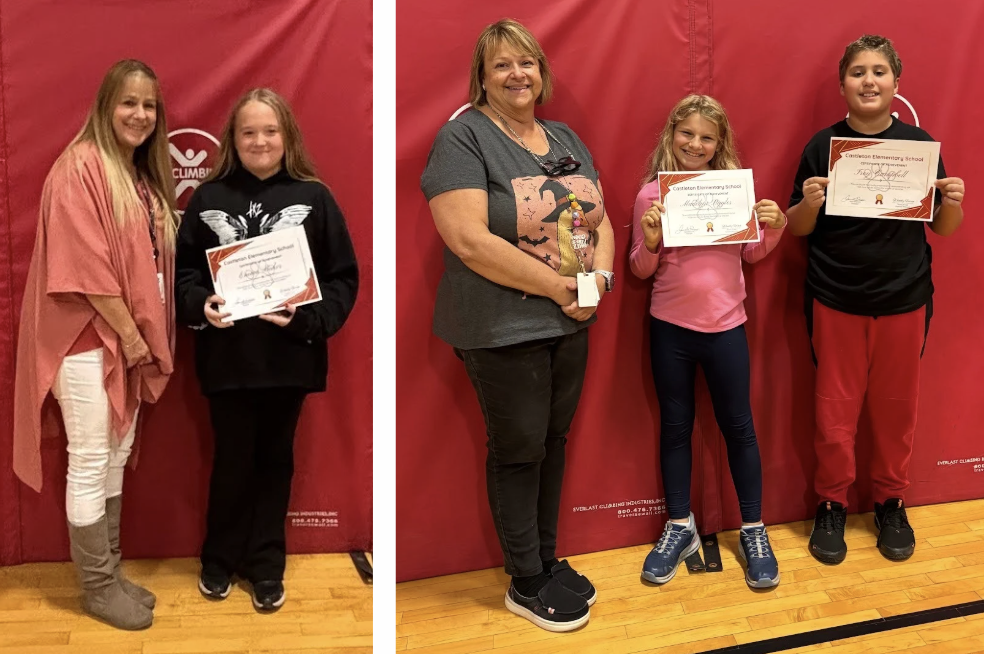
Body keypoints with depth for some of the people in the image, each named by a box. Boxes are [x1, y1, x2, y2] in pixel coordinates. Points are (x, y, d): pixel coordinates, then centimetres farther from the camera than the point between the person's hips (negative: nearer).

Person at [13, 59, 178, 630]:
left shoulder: (145, 176, 13)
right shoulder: (81, 168, -13)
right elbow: (86, 264, -18)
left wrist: (142, 334, 5)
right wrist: (129, 334, -14)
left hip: (128, 336, 8)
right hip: (88, 339, -8)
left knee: (118, 458, 14)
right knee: (90, 465, 0)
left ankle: (110, 570, 26)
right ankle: (98, 587, 12)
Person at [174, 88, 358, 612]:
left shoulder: (314, 198, -2)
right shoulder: (209, 197, 1)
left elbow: (343, 277, -3)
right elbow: (184, 269, 5)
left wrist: (308, 316, -18)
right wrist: (199, 304, -15)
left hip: (288, 356, 0)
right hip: (227, 356, 0)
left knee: (275, 459, 14)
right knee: (231, 459, 12)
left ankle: (266, 564, 29)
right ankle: (220, 558, 33)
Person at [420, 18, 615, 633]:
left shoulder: (567, 139, 12)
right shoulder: (464, 138, -11)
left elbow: (601, 220, 14)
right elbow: (468, 239, -22)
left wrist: (600, 273, -8)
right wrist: (559, 287, -19)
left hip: (571, 324, 7)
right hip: (503, 329, -7)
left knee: (555, 440, 16)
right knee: (519, 449, 4)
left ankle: (548, 560, 33)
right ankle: (526, 584, 21)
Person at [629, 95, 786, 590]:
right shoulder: (652, 194, -4)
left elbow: (751, 254, 9)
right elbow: (641, 270, 1)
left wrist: (774, 228, -9)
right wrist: (650, 240, -19)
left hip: (725, 326, 0)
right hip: (670, 328, 0)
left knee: (738, 425, 9)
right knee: (675, 425, 12)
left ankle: (753, 530, 24)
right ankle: (680, 527, 28)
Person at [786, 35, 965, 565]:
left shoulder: (918, 143, 1)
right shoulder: (823, 145, -1)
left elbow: (943, 228, 8)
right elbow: (797, 227, 2)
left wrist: (952, 202, -13)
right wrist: (810, 202, -18)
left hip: (903, 301, 1)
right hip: (836, 301, -1)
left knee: (896, 408, 11)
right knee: (834, 410, 5)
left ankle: (891, 502, 30)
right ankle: (831, 505, 23)